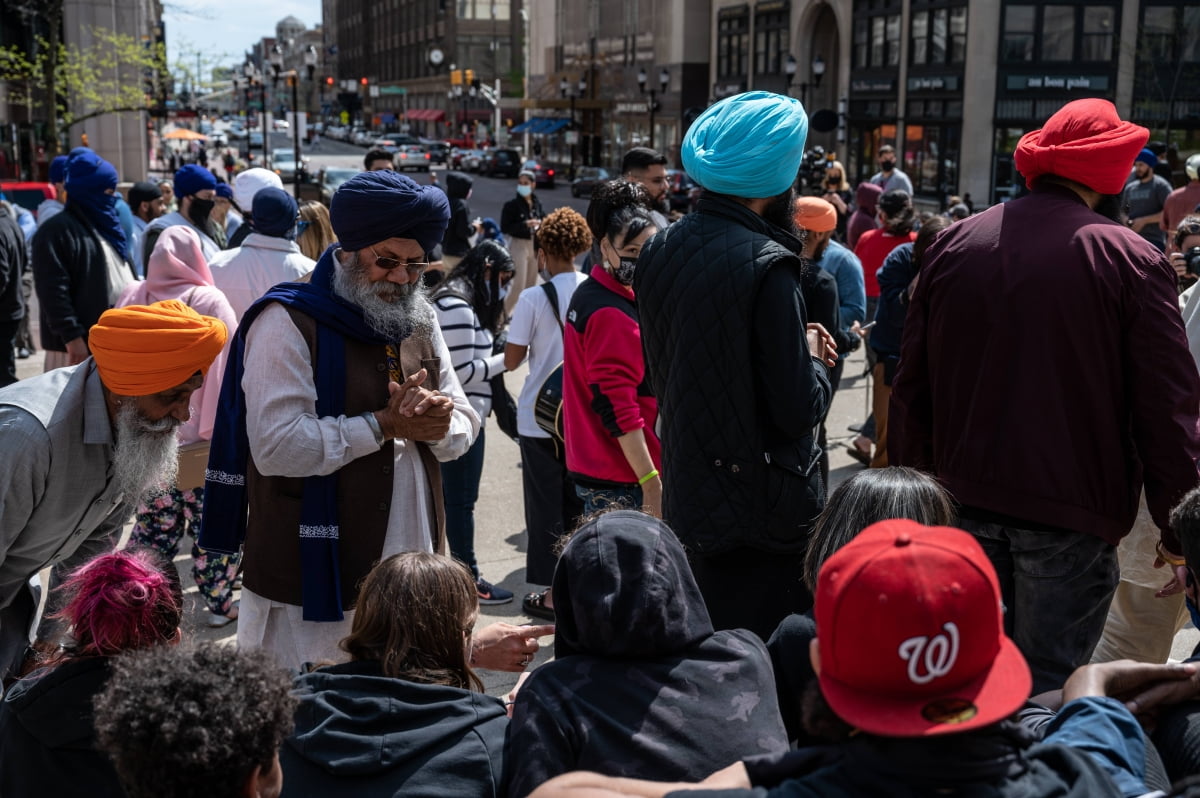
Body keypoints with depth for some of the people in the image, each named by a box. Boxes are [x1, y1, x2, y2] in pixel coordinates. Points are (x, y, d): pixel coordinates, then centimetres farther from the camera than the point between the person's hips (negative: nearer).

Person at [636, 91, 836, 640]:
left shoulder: (660, 250, 3)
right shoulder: (768, 265, -19)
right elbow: (799, 410, -20)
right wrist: (815, 357, 2)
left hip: (686, 500, 8)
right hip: (763, 510, -7)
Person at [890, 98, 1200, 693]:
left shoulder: (953, 244, 3)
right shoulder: (1131, 260, -10)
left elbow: (911, 387, 8)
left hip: (964, 503, 4)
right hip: (1073, 514, -4)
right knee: (1047, 685, 7)